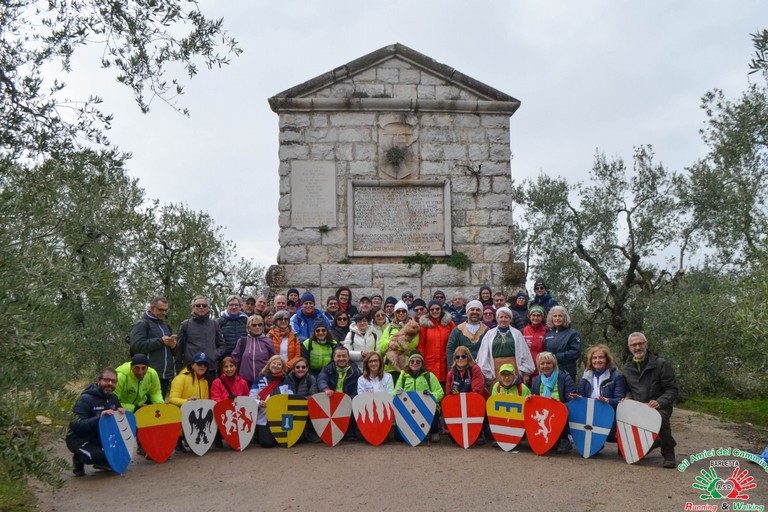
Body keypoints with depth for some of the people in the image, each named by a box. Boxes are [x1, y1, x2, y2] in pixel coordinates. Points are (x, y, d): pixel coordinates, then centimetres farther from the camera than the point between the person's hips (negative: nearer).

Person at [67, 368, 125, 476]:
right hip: (79, 439, -7)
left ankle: (102, 461, 7)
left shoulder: (113, 398, 3)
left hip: (101, 437, 7)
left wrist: (122, 413, -13)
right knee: (98, 455, -35)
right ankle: (79, 459, 1)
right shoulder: (86, 399, -20)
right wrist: (99, 417, -42)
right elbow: (76, 426, -30)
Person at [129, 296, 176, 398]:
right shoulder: (142, 324, 0)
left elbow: (174, 352, 26)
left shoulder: (165, 326, 21)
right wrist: (161, 341, -15)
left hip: (166, 375, 7)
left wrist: (173, 346, 1)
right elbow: (136, 346, -16)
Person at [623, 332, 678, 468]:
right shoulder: (627, 367, 13)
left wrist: (659, 402, -22)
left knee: (660, 417, -38)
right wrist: (628, 398, -4)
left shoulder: (661, 364, -1)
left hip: (659, 407, -4)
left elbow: (672, 390, -4)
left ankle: (668, 455, -16)